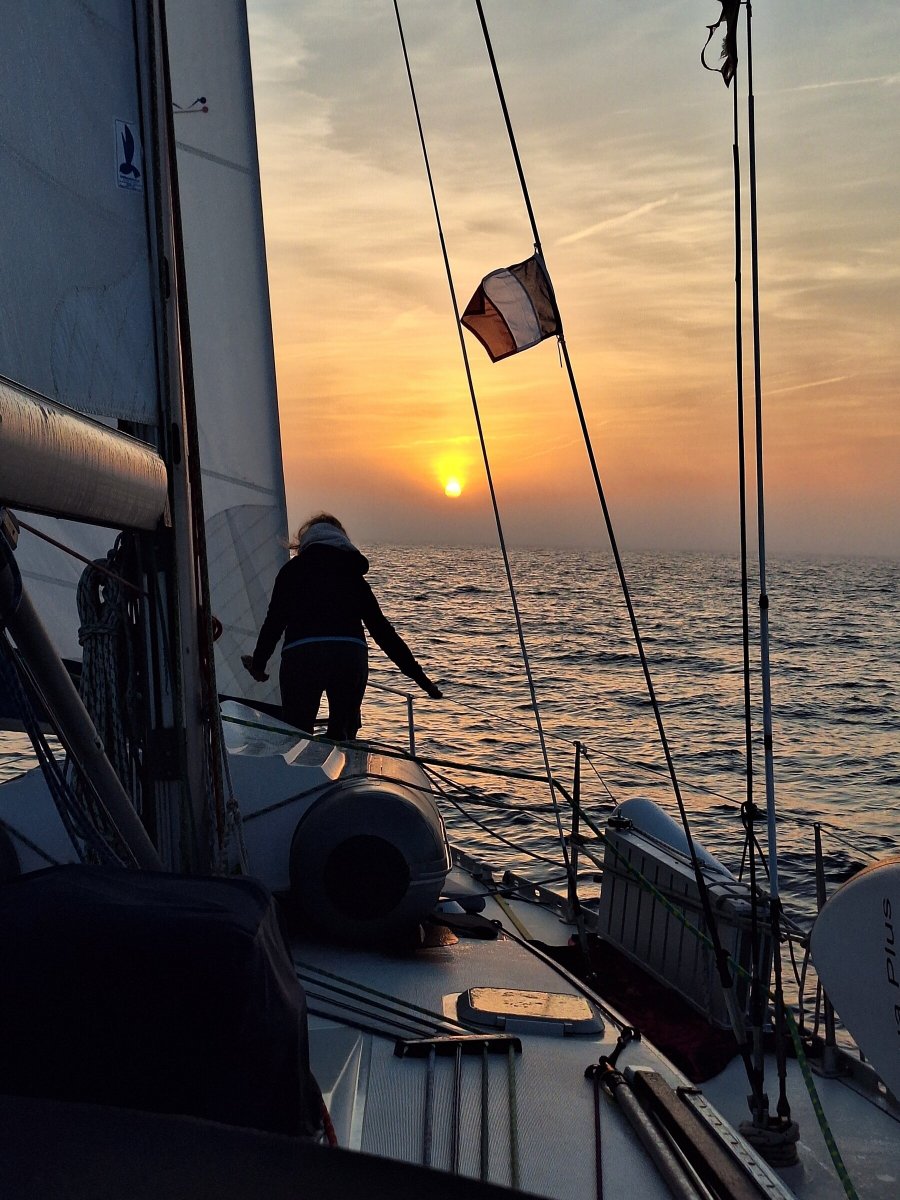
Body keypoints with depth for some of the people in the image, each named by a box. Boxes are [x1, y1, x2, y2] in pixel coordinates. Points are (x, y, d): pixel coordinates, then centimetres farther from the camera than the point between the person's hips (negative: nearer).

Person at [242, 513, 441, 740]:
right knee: (343, 735, 15)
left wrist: (258, 664, 20)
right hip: (351, 655, 2)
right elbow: (383, 630, 21)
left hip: (301, 655, -2)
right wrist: (420, 677, 23)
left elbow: (274, 621, 7)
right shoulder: (354, 575, 24)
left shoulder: (292, 570, 16)